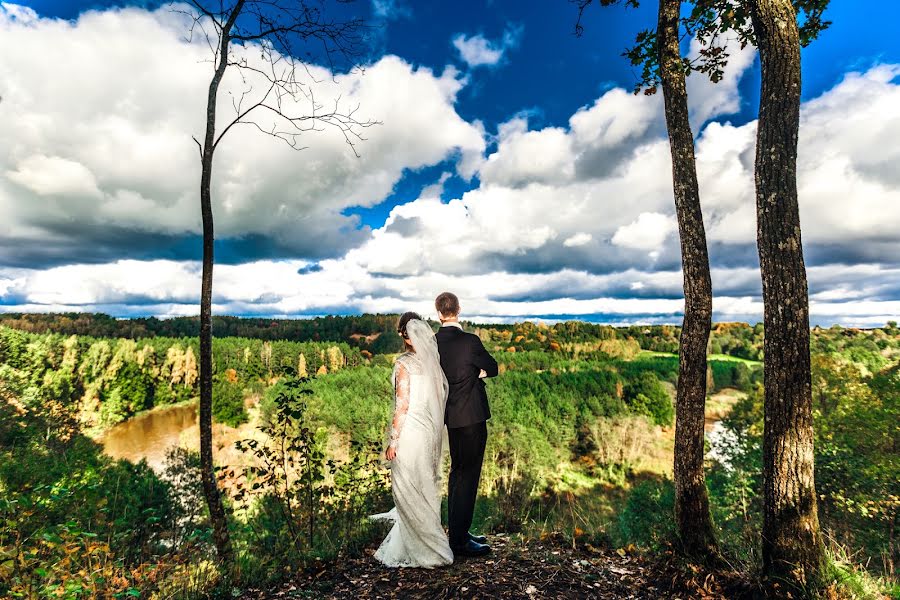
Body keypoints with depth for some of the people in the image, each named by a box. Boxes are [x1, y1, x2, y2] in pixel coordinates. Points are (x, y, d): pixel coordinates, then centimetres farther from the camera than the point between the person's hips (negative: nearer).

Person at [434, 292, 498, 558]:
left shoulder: (433, 343, 0)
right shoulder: (469, 341, -19)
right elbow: (492, 369, -6)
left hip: (451, 416, 7)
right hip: (472, 416, -7)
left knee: (457, 471, 19)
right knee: (468, 475, 3)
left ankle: (458, 532, 33)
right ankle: (459, 540, 13)